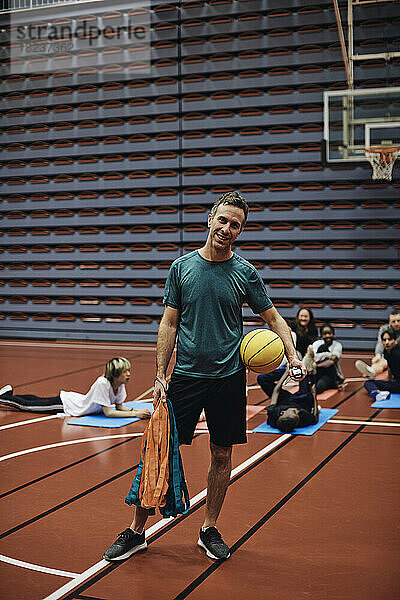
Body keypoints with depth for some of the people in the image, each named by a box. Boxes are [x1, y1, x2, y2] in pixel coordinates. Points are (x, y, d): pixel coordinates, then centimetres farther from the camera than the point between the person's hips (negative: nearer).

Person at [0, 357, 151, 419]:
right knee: (26, 405, 7)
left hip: (76, 399, 7)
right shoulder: (103, 383, -35)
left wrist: (136, 410, -18)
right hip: (65, 403, -7)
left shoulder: (120, 385, -12)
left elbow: (120, 407, 0)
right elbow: (108, 412, -34)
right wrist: (134, 414, -34)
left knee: (38, 402, 26)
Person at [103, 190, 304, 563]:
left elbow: (272, 317, 8)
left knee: (222, 455, 9)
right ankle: (136, 531, 15)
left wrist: (292, 355, -9)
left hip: (229, 378, 1)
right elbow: (169, 324, 3)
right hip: (185, 375, -1)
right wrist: (160, 375, -3)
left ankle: (209, 530, 26)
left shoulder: (245, 273, 0)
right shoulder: (181, 267, 0)